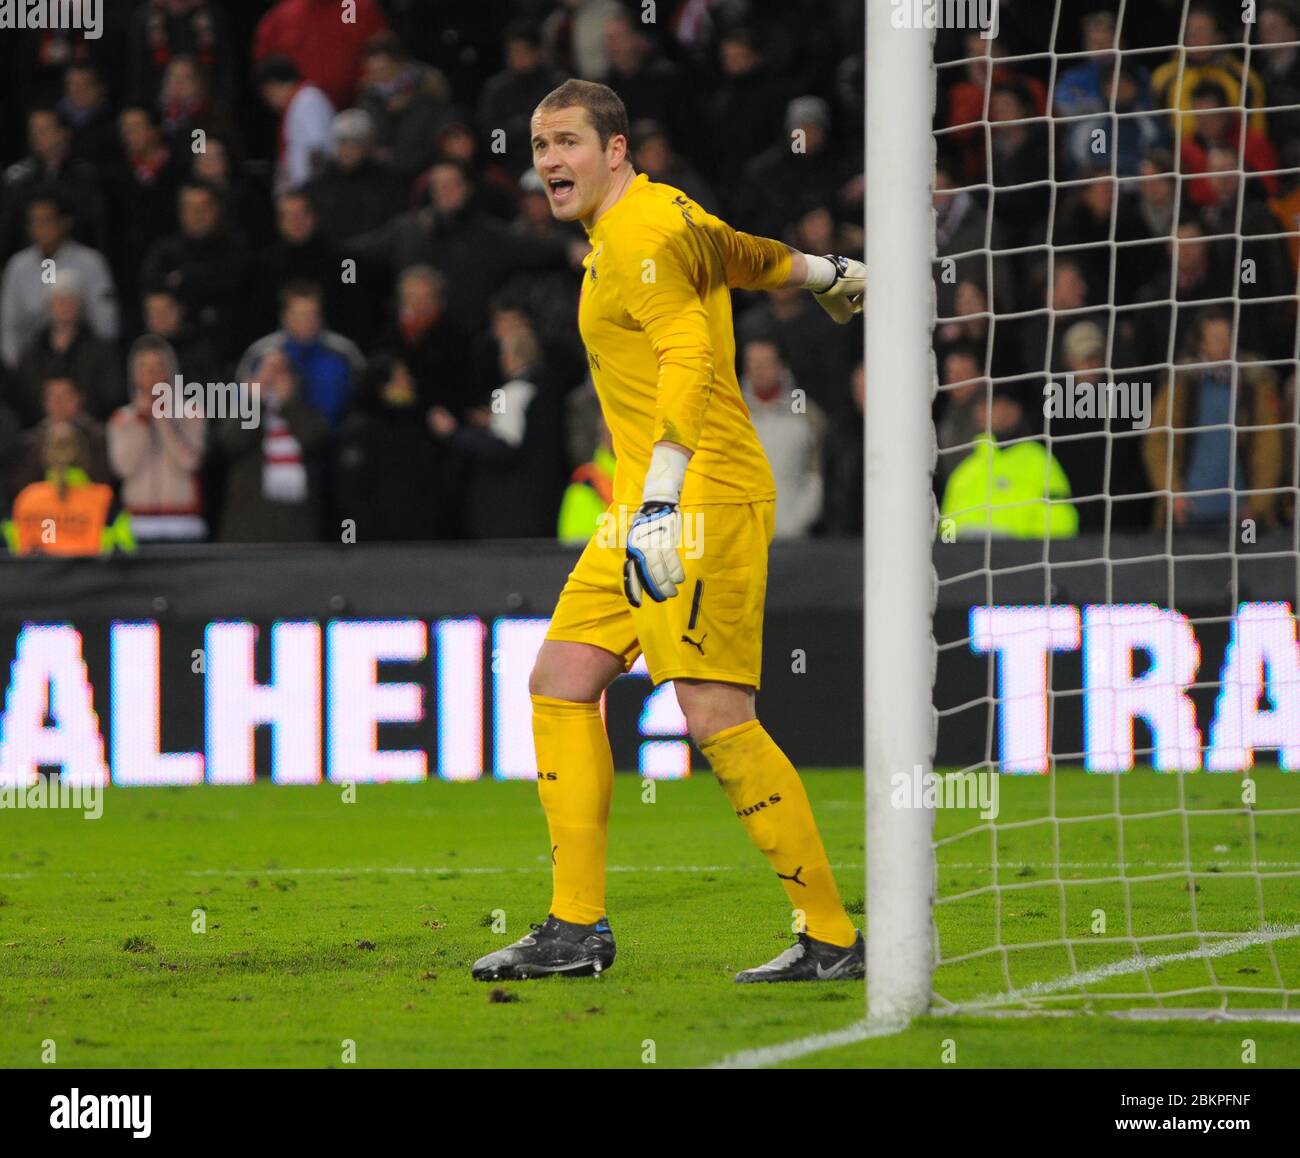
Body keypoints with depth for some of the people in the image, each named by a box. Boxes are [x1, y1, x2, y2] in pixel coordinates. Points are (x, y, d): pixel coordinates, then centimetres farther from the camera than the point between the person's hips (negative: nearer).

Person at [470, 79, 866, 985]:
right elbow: (743, 255, 35)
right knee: (561, 683, 5)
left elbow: (689, 354, -26)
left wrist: (664, 487, -38)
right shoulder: (671, 216, 17)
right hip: (651, 502, 10)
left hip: (706, 497, -10)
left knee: (717, 719, -14)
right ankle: (577, 930, 5)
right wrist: (826, 274, 57)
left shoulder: (638, 236, -13)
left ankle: (834, 938, -9)